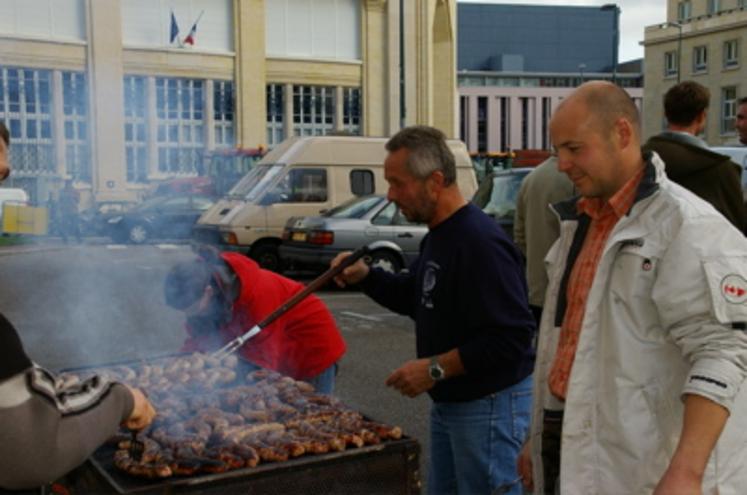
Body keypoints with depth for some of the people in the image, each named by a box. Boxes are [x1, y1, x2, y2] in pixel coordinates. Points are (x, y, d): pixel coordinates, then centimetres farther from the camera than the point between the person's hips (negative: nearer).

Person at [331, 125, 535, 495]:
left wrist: (436, 368, -23)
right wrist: (365, 276, 4)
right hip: (449, 402, 10)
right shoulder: (438, 236, 8)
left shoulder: (481, 242, -25)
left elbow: (512, 337, -29)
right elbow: (414, 295, 21)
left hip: (489, 405, -10)